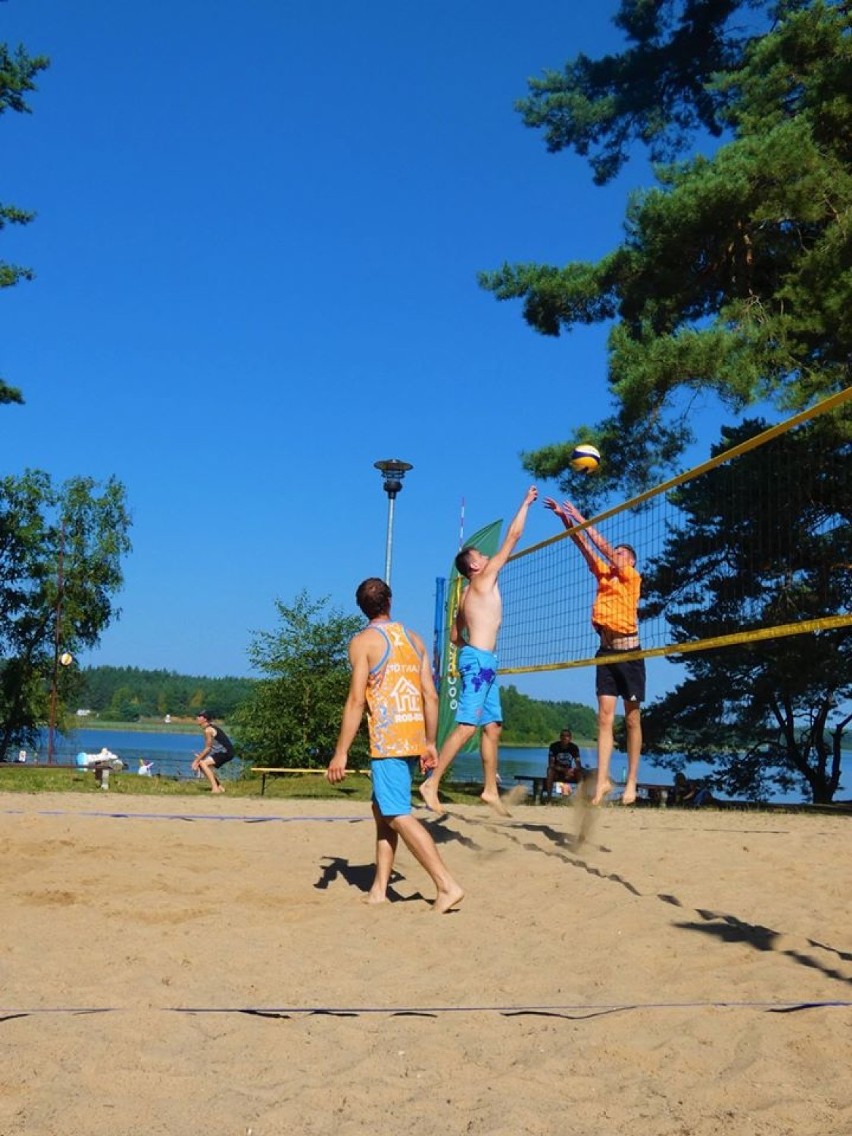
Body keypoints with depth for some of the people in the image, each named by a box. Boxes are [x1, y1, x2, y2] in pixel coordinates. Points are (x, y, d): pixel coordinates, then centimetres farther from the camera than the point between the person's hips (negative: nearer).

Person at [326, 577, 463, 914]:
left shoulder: (363, 641, -5)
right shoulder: (414, 639, 13)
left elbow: (356, 700, -12)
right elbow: (431, 696, 11)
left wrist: (341, 752, -10)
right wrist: (430, 743, 18)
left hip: (387, 739, -7)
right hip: (415, 737, 7)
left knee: (398, 816, -6)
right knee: (382, 809, 18)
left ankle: (447, 886, -13)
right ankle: (379, 889, 20)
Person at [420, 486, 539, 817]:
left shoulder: (468, 596, 19)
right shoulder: (484, 579, -4)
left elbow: (454, 636, 24)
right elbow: (513, 535, -2)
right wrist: (527, 502, 5)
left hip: (480, 660, 10)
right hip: (479, 659, -10)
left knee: (492, 727, 10)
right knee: (467, 726, -13)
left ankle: (490, 790, 13)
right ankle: (431, 784, -15)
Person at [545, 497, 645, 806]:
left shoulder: (633, 577, -1)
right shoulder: (604, 573, 13)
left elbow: (604, 547, -9)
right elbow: (584, 546, 8)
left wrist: (581, 520, -8)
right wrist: (565, 517, 0)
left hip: (628, 649, -5)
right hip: (606, 649, 5)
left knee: (631, 719, 3)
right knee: (605, 717, -2)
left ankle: (632, 780, 9)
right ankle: (602, 780, -6)